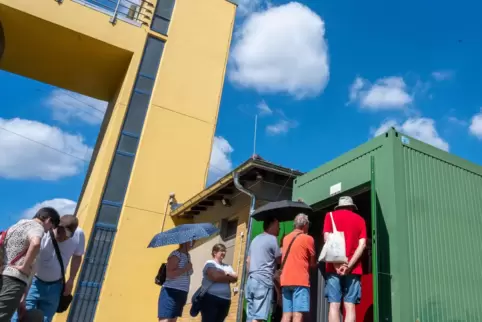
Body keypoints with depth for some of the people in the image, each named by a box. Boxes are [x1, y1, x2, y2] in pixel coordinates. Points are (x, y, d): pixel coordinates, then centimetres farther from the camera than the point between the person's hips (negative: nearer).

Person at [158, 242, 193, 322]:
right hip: (171, 292, -9)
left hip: (181, 293, 9)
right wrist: (185, 268, -18)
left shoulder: (187, 256, 15)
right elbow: (169, 274, -22)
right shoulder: (175, 255, -12)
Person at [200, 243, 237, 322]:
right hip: (211, 298, -7)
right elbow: (215, 277, -17)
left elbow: (235, 278, 5)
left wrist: (225, 274, -11)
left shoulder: (227, 266, 18)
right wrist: (228, 277, -2)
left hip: (225, 300, 7)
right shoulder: (210, 263, -2)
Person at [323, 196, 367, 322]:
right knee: (350, 306, -1)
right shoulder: (360, 219, 14)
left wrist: (336, 264, -9)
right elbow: (362, 244, -1)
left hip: (334, 267, -1)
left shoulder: (330, 215, 10)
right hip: (353, 268, 1)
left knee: (334, 305, -2)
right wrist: (349, 265, -9)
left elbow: (327, 239, -4)